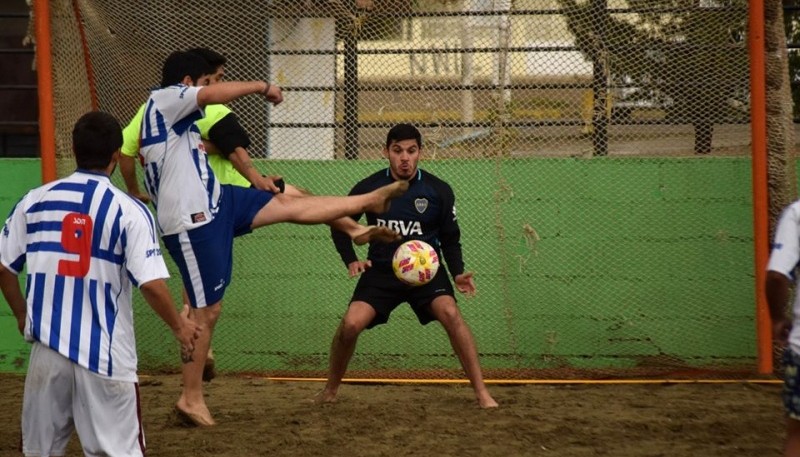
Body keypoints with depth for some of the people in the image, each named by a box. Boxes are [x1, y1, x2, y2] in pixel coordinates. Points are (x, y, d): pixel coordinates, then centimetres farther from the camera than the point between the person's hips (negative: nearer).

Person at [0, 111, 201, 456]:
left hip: (47, 344, 4)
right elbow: (151, 284, -13)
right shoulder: (130, 211, -8)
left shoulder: (34, 201, 3)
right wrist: (180, 326, 4)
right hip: (105, 352, -3)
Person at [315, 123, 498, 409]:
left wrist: (458, 273, -13)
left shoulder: (439, 191, -7)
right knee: (351, 324, -19)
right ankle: (330, 390, 7)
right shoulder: (368, 188, -7)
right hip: (381, 270, 1)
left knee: (450, 313, -27)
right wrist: (350, 261, -9)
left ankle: (481, 393, -19)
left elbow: (450, 239, 4)